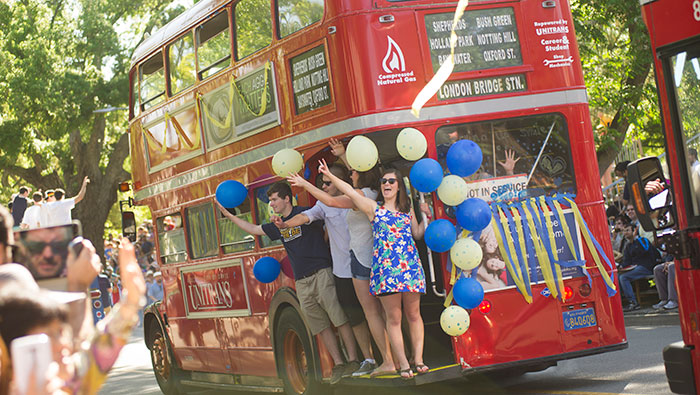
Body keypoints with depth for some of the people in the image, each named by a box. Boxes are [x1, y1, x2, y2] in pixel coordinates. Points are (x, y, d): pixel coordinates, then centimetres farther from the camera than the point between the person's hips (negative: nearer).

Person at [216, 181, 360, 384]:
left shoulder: (306, 214, -4)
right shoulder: (277, 226, 16)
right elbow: (253, 229, 27)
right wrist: (229, 215, 26)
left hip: (321, 273, -6)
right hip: (302, 283, 7)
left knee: (339, 317, -8)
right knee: (321, 326, 4)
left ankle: (353, 361, -5)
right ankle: (338, 365, 7)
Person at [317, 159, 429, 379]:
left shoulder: (407, 208, 17)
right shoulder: (373, 208, 9)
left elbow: (417, 233, 23)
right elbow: (350, 191, 0)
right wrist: (329, 175, -8)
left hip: (410, 266, 2)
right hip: (384, 267, -2)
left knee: (413, 314, 2)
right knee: (393, 317, -4)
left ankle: (418, 359, 9)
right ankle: (403, 364, -1)